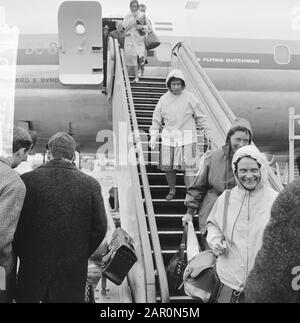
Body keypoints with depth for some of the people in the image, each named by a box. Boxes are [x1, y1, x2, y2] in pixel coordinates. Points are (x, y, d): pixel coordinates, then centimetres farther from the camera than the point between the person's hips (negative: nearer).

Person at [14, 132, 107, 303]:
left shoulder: (28, 180, -10)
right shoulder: (90, 184, -7)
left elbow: (17, 225, -8)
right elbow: (100, 228, -4)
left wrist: (24, 255, 7)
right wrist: (80, 255, 10)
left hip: (33, 264, 0)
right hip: (74, 270, 1)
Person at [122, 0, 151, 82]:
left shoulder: (142, 15, 5)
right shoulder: (127, 16, 6)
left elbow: (148, 26, 8)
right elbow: (125, 25, -9)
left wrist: (142, 27, -12)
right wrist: (133, 17, -13)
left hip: (139, 39, 0)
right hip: (130, 39, 0)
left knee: (139, 56, -11)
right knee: (132, 57, -6)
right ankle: (136, 76, 1)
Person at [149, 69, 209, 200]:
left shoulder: (189, 98, -1)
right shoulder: (164, 99, 5)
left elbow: (199, 117, 6)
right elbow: (156, 119, 9)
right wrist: (153, 137, 3)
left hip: (187, 138, -2)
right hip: (168, 137, 3)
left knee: (188, 167, -6)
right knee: (168, 167, 7)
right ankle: (172, 190, 30)